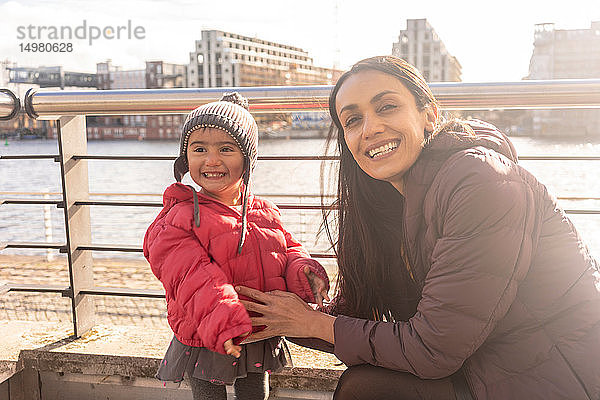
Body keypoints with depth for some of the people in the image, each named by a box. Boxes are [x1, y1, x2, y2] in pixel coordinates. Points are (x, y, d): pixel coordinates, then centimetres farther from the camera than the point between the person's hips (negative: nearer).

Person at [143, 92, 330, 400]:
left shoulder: (265, 213, 3)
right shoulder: (180, 218, -13)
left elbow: (289, 251, 7)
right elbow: (193, 277, -23)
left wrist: (303, 272, -17)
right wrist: (222, 320, -36)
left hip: (261, 339, 5)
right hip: (204, 345, -4)